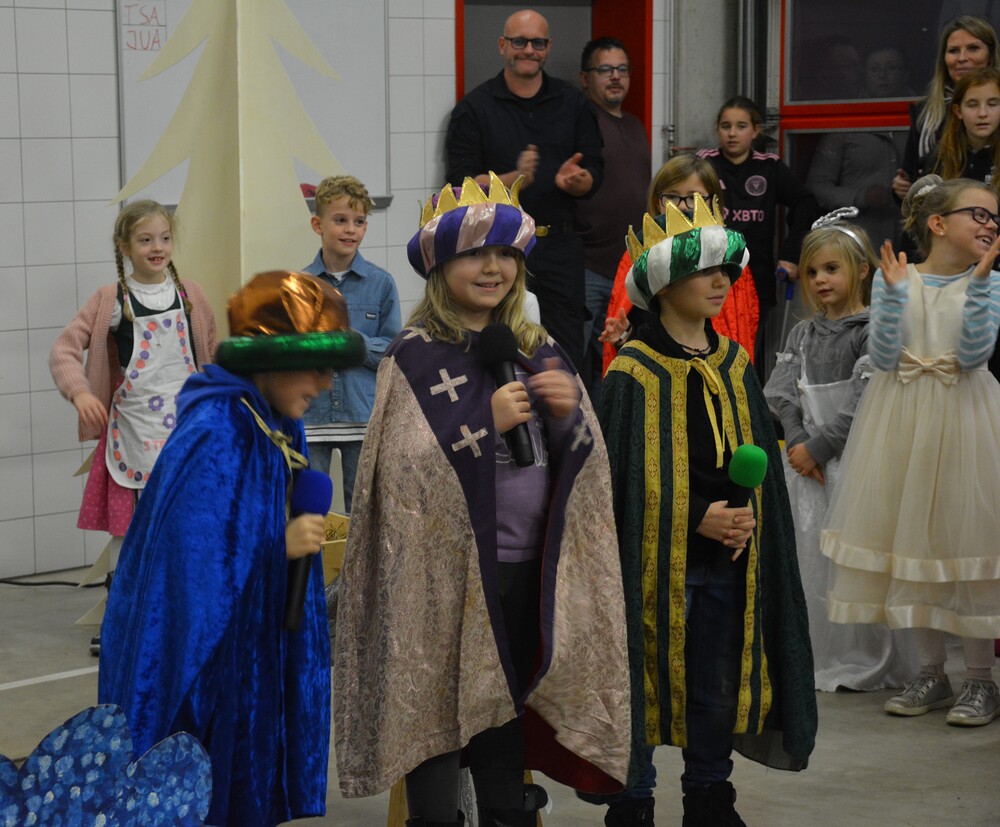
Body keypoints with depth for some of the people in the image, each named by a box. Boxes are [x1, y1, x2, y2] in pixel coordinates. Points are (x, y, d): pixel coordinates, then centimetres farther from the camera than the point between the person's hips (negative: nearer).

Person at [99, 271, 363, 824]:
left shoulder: (279, 431, 4)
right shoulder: (213, 439, -24)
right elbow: (190, 558, -26)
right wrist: (279, 547, -23)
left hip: (255, 656, 9)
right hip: (198, 655, -9)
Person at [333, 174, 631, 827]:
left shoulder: (539, 350, 9)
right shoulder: (415, 356, -6)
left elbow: (587, 464, 10)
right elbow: (401, 467, -15)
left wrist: (570, 415, -10)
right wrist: (486, 422, -19)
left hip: (526, 570, 5)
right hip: (445, 571, -5)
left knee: (506, 719, 15)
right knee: (439, 722, 3)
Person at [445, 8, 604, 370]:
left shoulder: (573, 103, 12)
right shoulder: (473, 109, 2)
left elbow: (594, 175, 10)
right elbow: (461, 185, -5)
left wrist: (574, 180, -14)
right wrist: (515, 179, -20)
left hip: (560, 245, 2)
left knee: (568, 360, -1)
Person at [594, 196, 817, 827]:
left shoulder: (733, 364, 9)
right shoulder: (633, 372, -9)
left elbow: (763, 456, 12)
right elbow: (624, 477, -11)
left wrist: (748, 517, -5)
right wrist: (697, 518, -16)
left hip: (730, 560, 6)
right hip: (658, 557, -5)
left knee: (719, 682, 13)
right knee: (645, 681, 2)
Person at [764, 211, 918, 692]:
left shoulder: (872, 331, -6)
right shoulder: (802, 335, 13)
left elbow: (862, 405, -14)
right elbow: (779, 394, 4)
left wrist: (819, 446, -13)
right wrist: (797, 442, -10)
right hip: (806, 459, 6)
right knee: (807, 557, 6)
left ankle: (866, 662, 4)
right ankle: (816, 658, 16)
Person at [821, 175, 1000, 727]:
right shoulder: (894, 279, 1)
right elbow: (883, 357, -8)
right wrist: (894, 291, -18)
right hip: (902, 422, 2)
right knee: (910, 534, 7)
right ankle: (931, 673, 21)